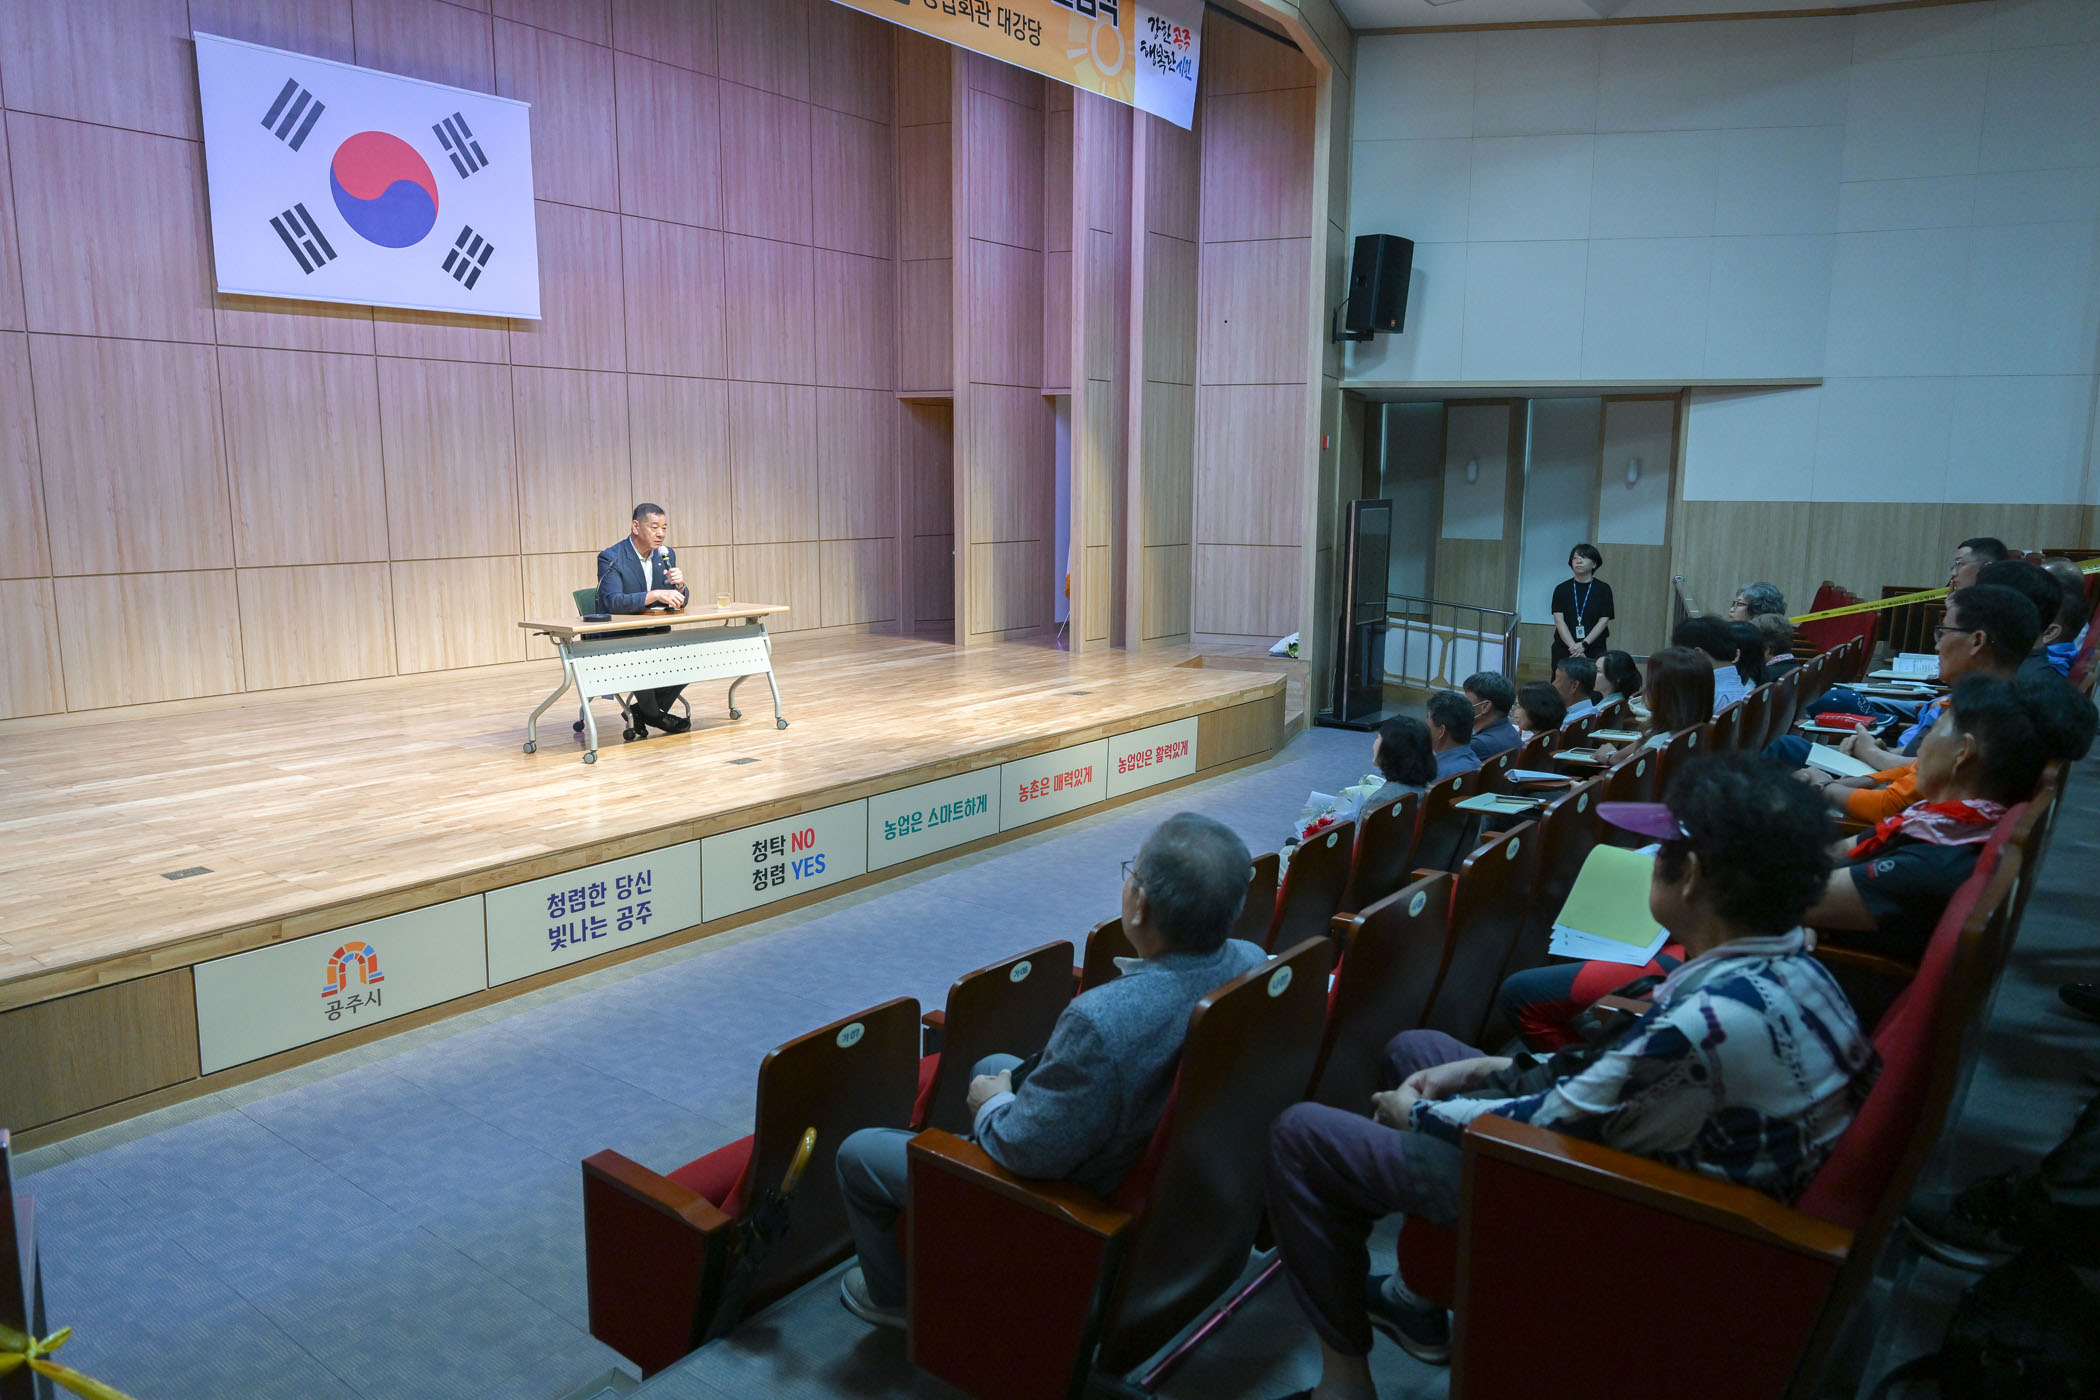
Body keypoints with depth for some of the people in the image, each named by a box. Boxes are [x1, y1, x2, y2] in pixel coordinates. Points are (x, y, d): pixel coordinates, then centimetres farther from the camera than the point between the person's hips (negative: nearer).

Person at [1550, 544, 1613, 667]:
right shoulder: (1562, 589, 5)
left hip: (1594, 650, -1)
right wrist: (1573, 646, -16)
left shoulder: (1603, 589, 4)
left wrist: (1584, 644, -14)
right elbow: (1559, 621, -3)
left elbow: (1604, 620, -2)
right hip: (1564, 650, 1)